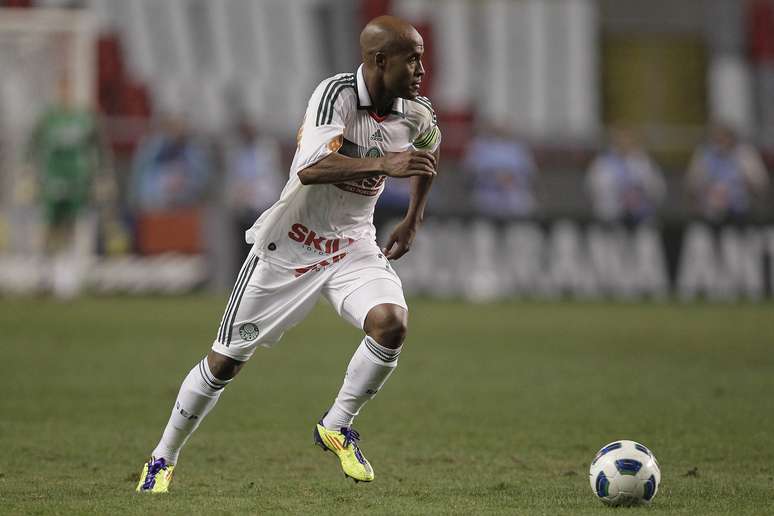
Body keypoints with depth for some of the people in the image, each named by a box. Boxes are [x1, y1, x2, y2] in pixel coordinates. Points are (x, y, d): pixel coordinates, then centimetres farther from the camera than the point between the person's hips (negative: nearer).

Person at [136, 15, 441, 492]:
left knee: (391, 325, -25)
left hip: (353, 244, 4)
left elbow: (430, 149, 22)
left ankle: (337, 426, -2)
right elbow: (310, 169, -39)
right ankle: (163, 460, 24)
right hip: (290, 243, -4)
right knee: (226, 361, 4)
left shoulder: (415, 115, -5)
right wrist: (384, 164, -47)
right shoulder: (337, 94, -23)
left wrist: (413, 221, 19)